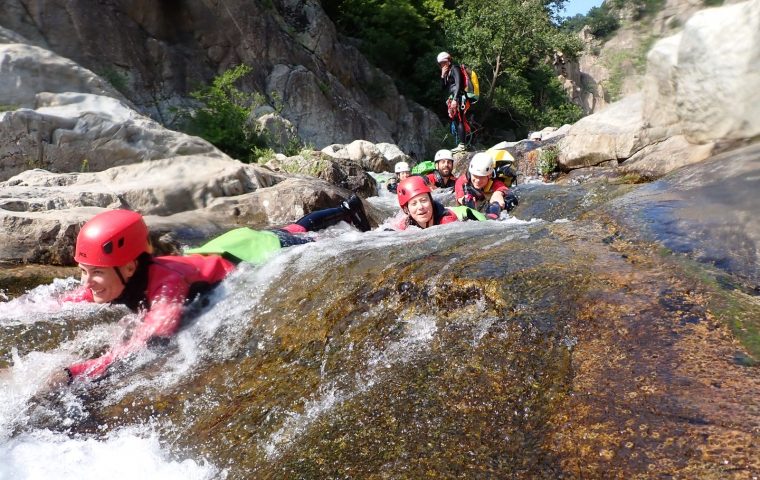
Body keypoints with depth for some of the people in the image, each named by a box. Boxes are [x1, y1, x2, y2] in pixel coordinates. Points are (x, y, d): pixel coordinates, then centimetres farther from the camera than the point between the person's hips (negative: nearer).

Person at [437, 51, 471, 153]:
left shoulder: (455, 69, -4)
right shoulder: (448, 72, 22)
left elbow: (458, 85, -16)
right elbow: (443, 87, 18)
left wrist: (455, 99, -24)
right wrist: (443, 76, 6)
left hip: (458, 98, -10)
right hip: (453, 98, 10)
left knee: (459, 121, -13)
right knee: (456, 121, 8)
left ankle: (462, 145, -16)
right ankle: (460, 144, 10)